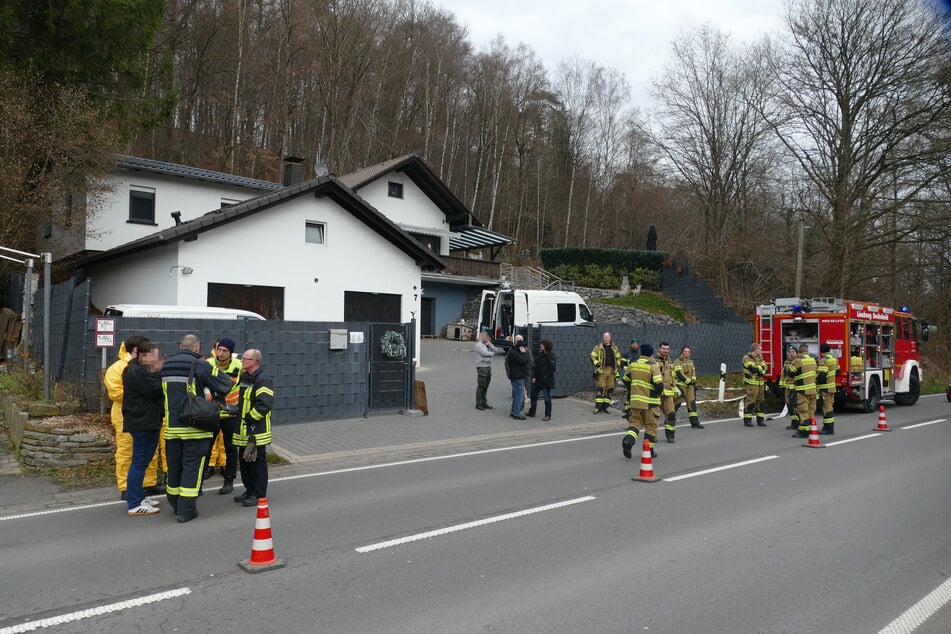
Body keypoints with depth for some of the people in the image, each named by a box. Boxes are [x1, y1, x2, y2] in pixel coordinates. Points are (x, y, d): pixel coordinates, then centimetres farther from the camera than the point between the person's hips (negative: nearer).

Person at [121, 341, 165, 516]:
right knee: (139, 462, -7)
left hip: (145, 422, 11)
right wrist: (158, 373, -9)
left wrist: (157, 372, 1)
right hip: (142, 423, -11)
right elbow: (154, 391, -20)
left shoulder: (141, 370, 18)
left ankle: (139, 497, 26)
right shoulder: (137, 372, -16)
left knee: (141, 461, 17)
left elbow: (155, 390, 14)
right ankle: (135, 505, -2)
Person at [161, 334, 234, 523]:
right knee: (192, 466, 1)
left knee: (174, 466, 15)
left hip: (171, 427, 6)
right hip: (195, 427, -5)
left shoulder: (165, 366, 7)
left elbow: (162, 392, 19)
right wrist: (215, 396, 9)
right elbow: (224, 384, -10)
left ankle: (176, 505, 29)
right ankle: (186, 510, 2)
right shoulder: (200, 366, -13)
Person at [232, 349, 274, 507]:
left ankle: (259, 494, 6)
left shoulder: (263, 379, -15)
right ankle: (249, 490, 28)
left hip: (257, 430, -9)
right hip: (244, 430, 9)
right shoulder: (244, 377, 15)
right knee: (245, 461, 16)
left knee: (257, 461, -2)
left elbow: (263, 405, -23)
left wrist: (248, 418, -19)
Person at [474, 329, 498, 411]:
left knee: (485, 386, 12)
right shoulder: (478, 345, -7)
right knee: (481, 386, -6)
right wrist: (492, 353, 0)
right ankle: (478, 404, -2)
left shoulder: (488, 344, 17)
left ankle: (484, 402, 19)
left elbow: (496, 350, 7)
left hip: (488, 367, 8)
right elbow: (485, 353, -19)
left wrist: (489, 345, -6)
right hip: (482, 367, -8)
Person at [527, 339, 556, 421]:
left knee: (547, 398, 0)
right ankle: (532, 412, 24)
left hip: (546, 381, -9)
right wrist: (534, 376, 6)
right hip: (538, 380, 9)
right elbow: (537, 366, 13)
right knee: (533, 395, 14)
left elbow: (551, 368, -17)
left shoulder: (551, 355, -13)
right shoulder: (541, 354, 12)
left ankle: (548, 415, 10)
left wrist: (545, 377, -17)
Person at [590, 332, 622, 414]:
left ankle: (605, 407, 14)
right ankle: (597, 407, -6)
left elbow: (618, 358, 24)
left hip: (611, 371, 4)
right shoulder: (598, 347, 2)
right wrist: (597, 363, -10)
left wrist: (617, 364, 9)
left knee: (609, 389, 5)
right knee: (600, 388, -9)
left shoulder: (614, 348, 13)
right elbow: (592, 356, 4)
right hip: (601, 370, -4)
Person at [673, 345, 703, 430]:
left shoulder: (691, 361, 16)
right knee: (677, 402, -5)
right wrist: (687, 381, -17)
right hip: (680, 385, -7)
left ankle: (695, 422, 4)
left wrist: (693, 380, 3)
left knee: (692, 402, 3)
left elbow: (693, 372, 20)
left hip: (690, 385, 7)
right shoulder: (678, 361, -8)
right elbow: (678, 374, -16)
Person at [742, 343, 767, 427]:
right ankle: (747, 420, 0)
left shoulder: (759, 358, 16)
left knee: (760, 401, 8)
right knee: (750, 402, -6)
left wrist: (761, 371, -13)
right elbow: (753, 369, -19)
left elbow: (765, 369, 8)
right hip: (752, 384, -7)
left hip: (761, 383, 7)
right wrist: (761, 367, -3)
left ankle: (760, 419, 15)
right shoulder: (747, 358, -8)